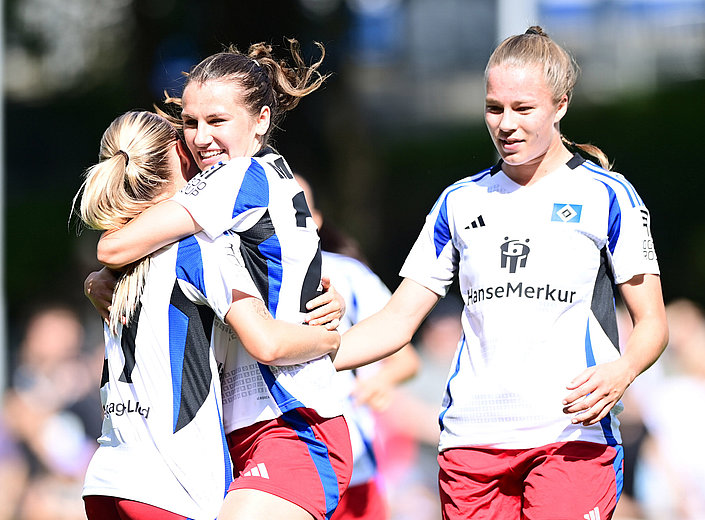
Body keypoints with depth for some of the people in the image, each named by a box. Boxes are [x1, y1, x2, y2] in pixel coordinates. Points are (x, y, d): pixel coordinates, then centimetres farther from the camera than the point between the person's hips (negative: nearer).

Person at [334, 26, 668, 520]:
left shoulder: (606, 195, 3)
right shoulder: (461, 202, 15)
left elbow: (652, 322, 4)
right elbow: (398, 320, 14)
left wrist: (621, 371, -17)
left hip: (573, 438, -4)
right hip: (471, 437, 4)